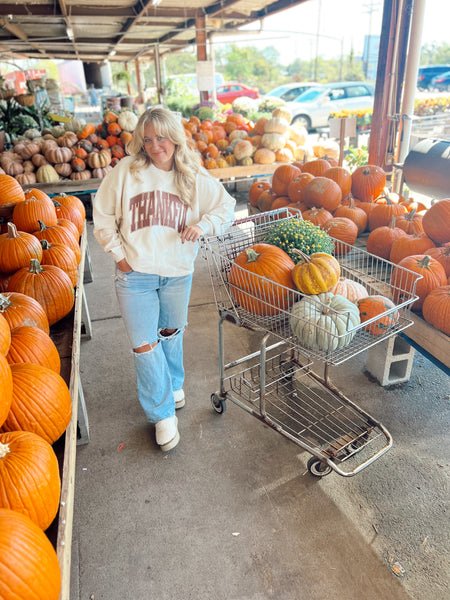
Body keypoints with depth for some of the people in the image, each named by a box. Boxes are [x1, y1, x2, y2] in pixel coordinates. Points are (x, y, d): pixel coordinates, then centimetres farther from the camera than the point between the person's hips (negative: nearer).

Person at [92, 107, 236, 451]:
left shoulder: (194, 176, 0)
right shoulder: (126, 171, -4)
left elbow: (227, 206, 6)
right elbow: (103, 216, 4)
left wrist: (202, 225, -12)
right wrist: (119, 253, -3)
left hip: (178, 273, 2)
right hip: (135, 275, -1)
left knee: (172, 333, 20)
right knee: (145, 345, 0)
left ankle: (174, 383, 48)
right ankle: (163, 413, 18)